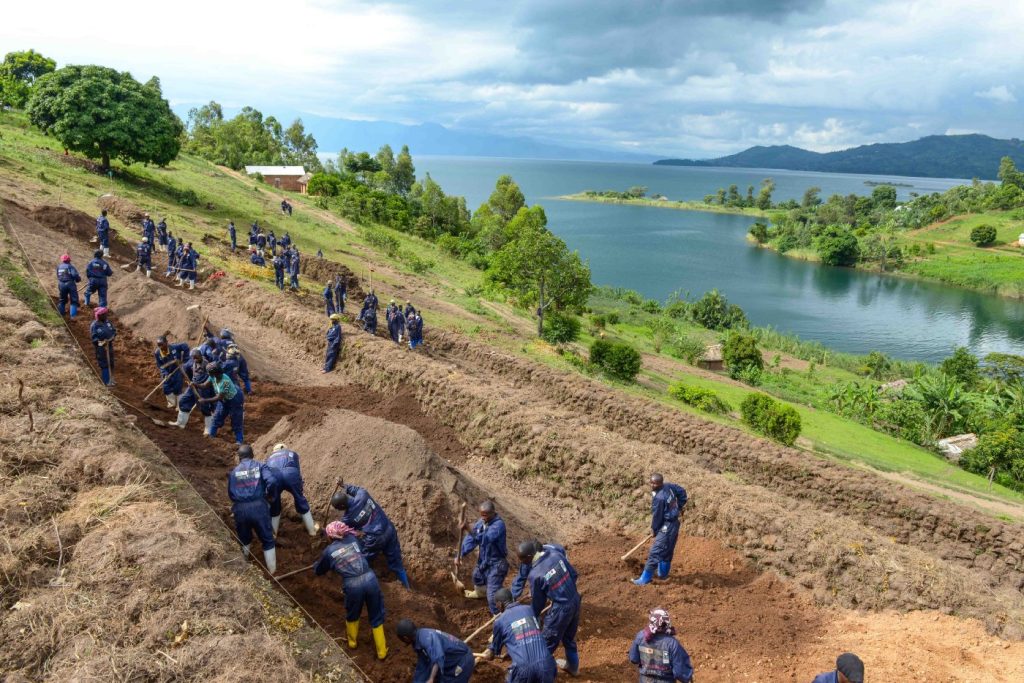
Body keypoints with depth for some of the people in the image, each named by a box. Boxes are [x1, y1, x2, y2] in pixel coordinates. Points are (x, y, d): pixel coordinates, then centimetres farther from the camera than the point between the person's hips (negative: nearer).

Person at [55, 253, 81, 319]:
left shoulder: (58, 267, 11)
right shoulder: (70, 266, -6)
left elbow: (58, 276, 13)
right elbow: (75, 275, -19)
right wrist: (78, 279, -1)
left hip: (61, 284, 5)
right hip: (70, 284, -5)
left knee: (62, 300, 22)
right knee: (74, 301, 3)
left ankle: (61, 314, 26)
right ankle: (73, 315, -5)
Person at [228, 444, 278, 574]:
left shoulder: (234, 472, 15)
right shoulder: (260, 466, 7)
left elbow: (230, 494, 14)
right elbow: (272, 481, -9)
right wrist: (269, 495, 10)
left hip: (240, 509, 2)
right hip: (258, 506, -2)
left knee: (244, 540, 26)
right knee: (267, 540, 13)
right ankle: (272, 570, 17)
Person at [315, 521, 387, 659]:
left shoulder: (328, 551, 8)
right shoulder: (353, 539, 12)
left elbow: (319, 571, 28)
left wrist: (315, 566, 49)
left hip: (352, 585, -2)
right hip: (370, 579, 2)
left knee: (352, 615, 29)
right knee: (376, 617, 18)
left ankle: (352, 643, 53)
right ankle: (382, 651, 29)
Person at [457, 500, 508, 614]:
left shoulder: (499, 524, -31)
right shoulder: (481, 522, -7)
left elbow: (485, 539, -47)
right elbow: (470, 539, -7)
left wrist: (470, 530, -60)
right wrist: (460, 555, -19)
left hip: (496, 563, -9)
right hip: (483, 560, 9)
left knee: (493, 594, -11)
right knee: (477, 577, 35)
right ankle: (480, 592, 66)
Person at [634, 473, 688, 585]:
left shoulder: (659, 498, -26)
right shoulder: (668, 486, -1)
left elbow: (657, 516, -16)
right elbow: (682, 492, 15)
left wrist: (654, 530, 0)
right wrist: (679, 507, 21)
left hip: (666, 527, -10)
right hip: (674, 524, 10)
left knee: (655, 552, -7)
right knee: (667, 551, 22)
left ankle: (645, 579, -5)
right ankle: (663, 574, 37)